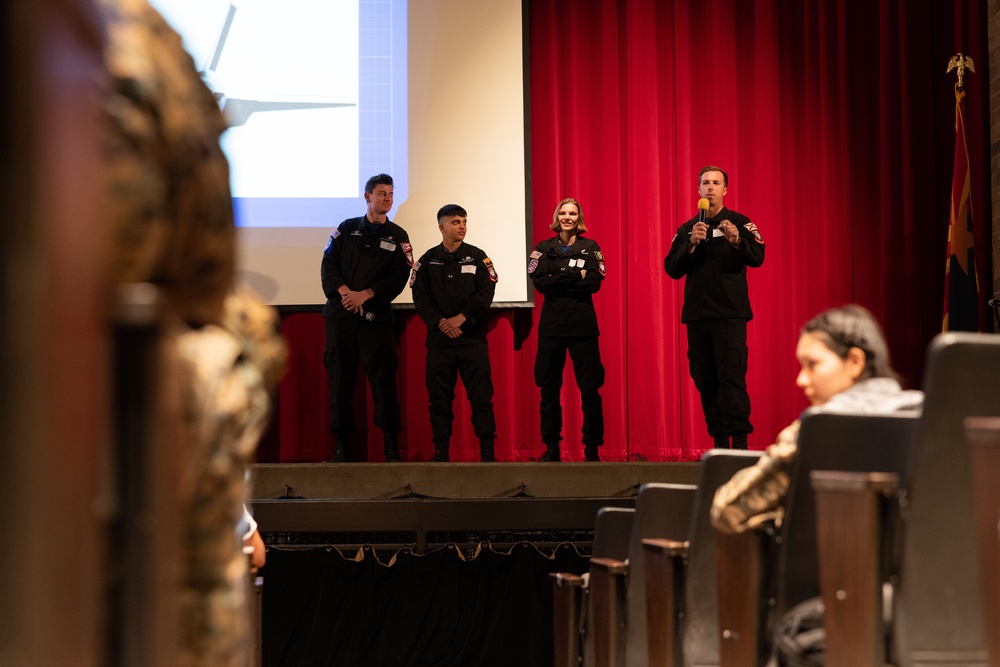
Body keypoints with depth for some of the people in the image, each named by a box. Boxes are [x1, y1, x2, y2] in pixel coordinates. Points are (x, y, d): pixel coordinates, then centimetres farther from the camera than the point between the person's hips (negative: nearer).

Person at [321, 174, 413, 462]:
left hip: (376, 316, -1)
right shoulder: (346, 229, 12)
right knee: (340, 379, 1)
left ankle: (391, 446, -6)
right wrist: (345, 292, -12)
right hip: (340, 313, 1)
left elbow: (399, 277, -1)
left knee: (383, 378, -7)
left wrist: (366, 295, -12)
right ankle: (340, 446, 4)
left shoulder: (398, 237, 9)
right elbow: (328, 265, 5)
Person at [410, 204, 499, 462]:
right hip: (439, 335, 1)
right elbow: (420, 297, 1)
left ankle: (487, 450, -1)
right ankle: (441, 450, 8)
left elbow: (486, 293, -3)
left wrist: (461, 318, -12)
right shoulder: (428, 260, 7)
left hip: (472, 335, -1)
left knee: (481, 394, -4)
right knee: (439, 396, 2)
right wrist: (441, 322, -12)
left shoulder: (477, 257, 5)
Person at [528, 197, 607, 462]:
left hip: (583, 325, -1)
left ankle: (592, 448, 2)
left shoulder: (590, 247, 6)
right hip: (551, 326, 1)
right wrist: (576, 276, -11)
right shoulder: (544, 249, 9)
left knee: (590, 388, -4)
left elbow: (595, 282, -7)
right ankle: (551, 448, 10)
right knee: (549, 389, 3)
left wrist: (559, 281, -12)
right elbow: (540, 282, -6)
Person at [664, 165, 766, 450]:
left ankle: (740, 441, -14)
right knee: (705, 380, 3)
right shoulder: (687, 229, 15)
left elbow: (757, 258, -8)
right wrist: (691, 244, -10)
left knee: (732, 377, -12)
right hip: (696, 314, 4)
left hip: (730, 314, -4)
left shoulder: (740, 223, 5)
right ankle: (719, 442, 8)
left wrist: (737, 240, -27)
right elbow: (672, 269, 6)